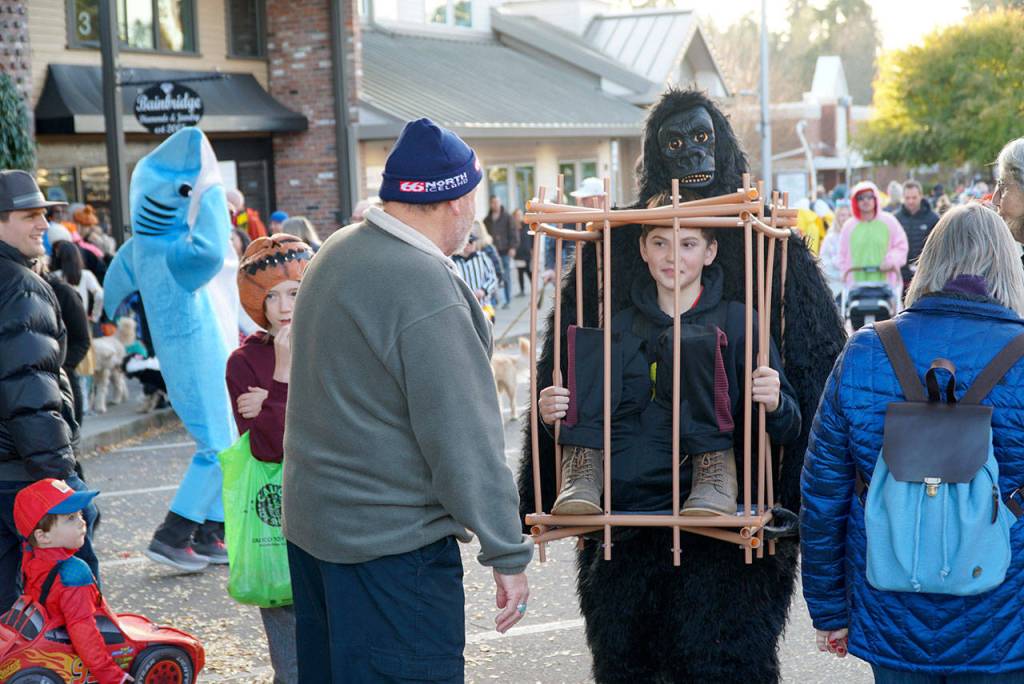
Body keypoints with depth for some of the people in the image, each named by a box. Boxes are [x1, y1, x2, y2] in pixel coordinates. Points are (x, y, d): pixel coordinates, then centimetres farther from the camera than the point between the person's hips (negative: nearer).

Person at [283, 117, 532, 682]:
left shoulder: (338, 251, 5)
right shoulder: (426, 291, -22)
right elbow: (464, 437, -22)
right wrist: (506, 554, -15)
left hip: (310, 515, 9)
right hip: (389, 542, -9)